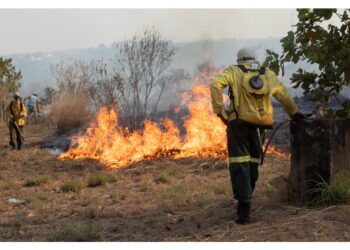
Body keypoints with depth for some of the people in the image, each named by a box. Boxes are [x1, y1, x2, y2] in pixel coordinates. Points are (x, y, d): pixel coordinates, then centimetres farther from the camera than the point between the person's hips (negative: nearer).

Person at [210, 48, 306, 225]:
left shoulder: (233, 72, 8)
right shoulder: (268, 74, 17)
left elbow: (216, 85, -10)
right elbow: (283, 95, 26)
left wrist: (219, 110, -8)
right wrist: (294, 112, 41)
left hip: (239, 123, -3)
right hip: (260, 125, 3)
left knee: (239, 165, -5)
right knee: (253, 164, 17)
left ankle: (244, 211, -14)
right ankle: (246, 197, 24)